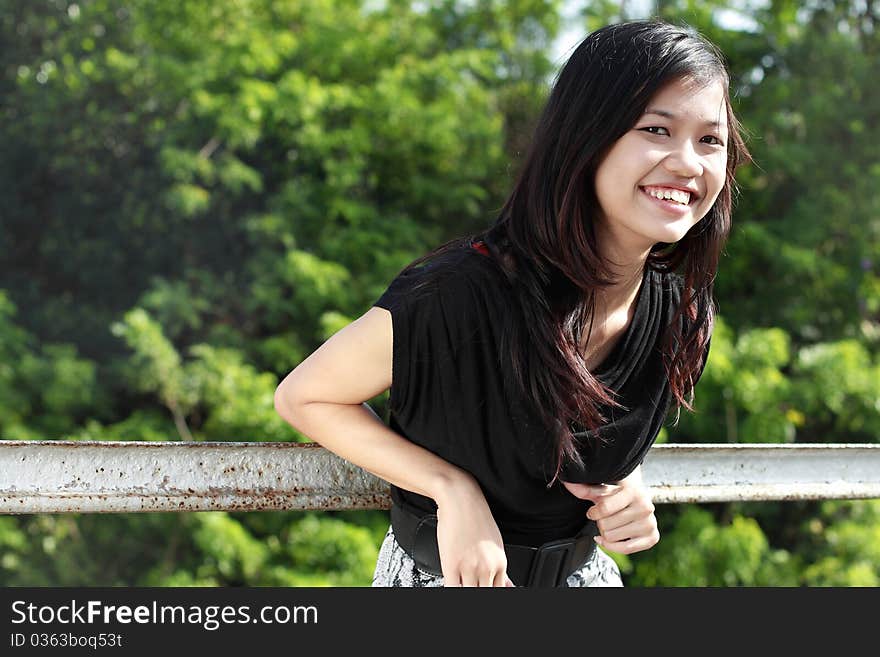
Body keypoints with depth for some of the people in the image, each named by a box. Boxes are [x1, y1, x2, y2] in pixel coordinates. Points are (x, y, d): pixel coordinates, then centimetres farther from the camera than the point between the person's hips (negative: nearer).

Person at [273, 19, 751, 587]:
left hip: (584, 571, 5)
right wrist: (454, 489, -27)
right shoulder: (465, 293, -31)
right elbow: (302, 397, -19)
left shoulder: (679, 310, -13)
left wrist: (629, 484, -13)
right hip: (443, 572, -5)